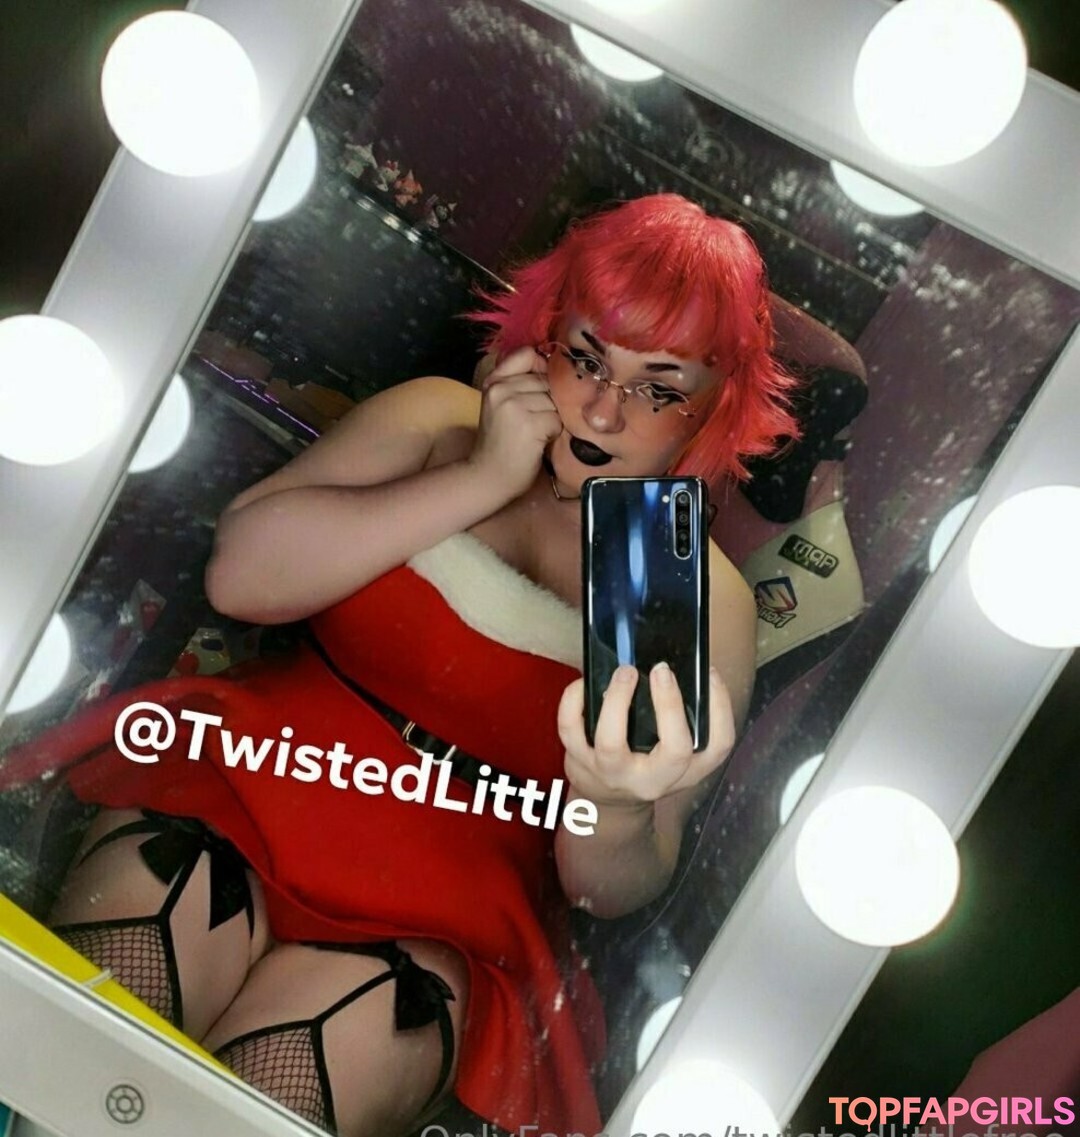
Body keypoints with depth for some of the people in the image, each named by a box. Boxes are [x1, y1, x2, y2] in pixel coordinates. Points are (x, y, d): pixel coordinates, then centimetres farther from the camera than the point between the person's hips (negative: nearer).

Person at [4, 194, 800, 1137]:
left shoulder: (707, 603, 0)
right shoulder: (437, 421, 3)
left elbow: (614, 893, -1)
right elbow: (240, 575, -12)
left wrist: (619, 811, -26)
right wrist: (484, 479, -14)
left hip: (441, 914, 0)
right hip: (243, 783, 1)